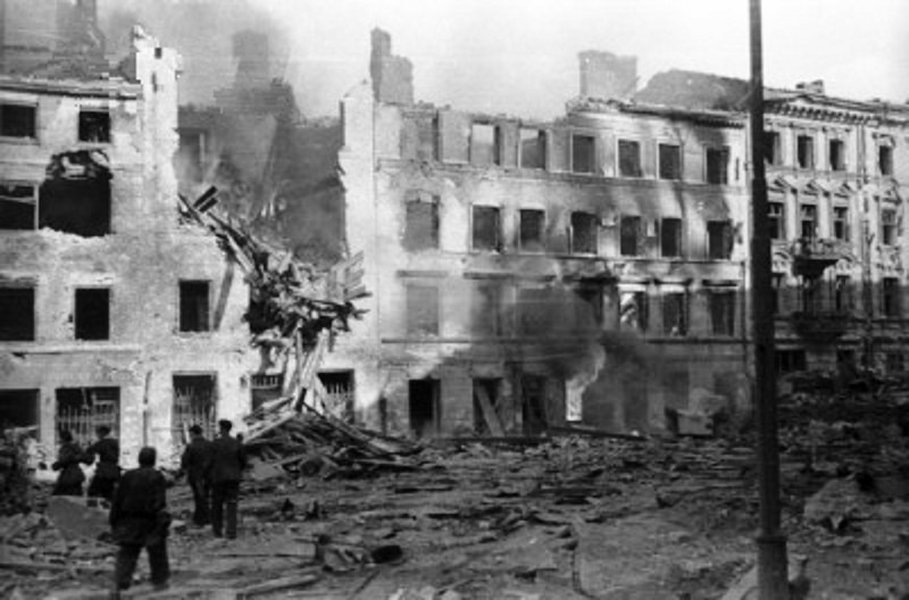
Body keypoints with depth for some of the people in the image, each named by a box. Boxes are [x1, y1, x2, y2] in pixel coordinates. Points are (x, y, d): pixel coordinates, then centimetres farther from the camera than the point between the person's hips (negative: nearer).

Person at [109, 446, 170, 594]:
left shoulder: (128, 476, 4)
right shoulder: (157, 477, -7)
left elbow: (117, 500, 6)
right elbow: (160, 502, -15)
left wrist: (114, 521, 13)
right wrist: (162, 521, -14)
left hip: (129, 521, 3)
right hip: (150, 522, -3)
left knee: (127, 554, 4)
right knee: (157, 551, 15)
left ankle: (118, 584, -12)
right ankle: (159, 581, 26)